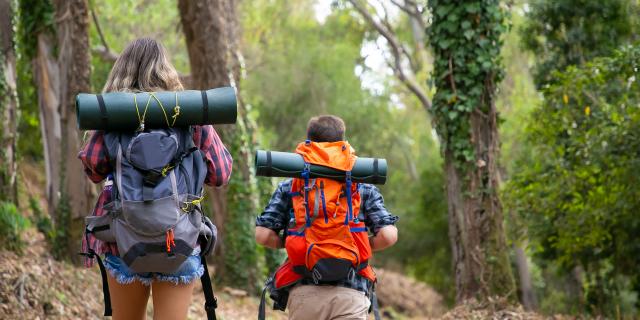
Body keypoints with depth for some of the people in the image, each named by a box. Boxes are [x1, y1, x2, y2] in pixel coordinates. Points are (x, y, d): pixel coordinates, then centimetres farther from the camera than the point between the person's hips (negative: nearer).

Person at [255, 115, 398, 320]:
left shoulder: (289, 187, 12)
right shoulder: (363, 187, 10)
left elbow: (263, 235, 3)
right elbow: (388, 236, 0)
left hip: (303, 292, 1)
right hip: (351, 293, -1)